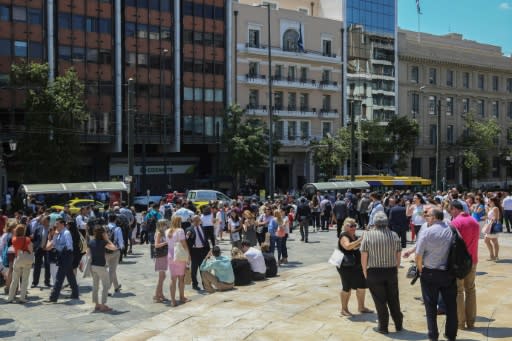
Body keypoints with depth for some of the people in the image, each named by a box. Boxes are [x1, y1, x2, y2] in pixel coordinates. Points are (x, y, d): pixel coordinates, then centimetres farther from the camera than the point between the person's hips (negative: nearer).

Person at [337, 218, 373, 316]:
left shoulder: (354, 237, 13)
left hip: (357, 266, 9)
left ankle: (361, 307, 27)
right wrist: (359, 240, -38)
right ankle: (344, 309, 14)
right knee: (347, 287, 1)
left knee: (362, 286, 12)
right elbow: (348, 246, -35)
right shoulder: (344, 236, -14)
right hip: (346, 267, -8)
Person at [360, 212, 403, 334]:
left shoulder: (368, 235, -9)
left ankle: (383, 327, 14)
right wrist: (395, 269, 16)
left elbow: (364, 256, -9)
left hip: (374, 272, -3)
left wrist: (365, 271, 4)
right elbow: (398, 256, 3)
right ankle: (398, 324, 26)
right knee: (393, 299, 16)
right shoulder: (394, 235, 0)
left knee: (380, 301, 7)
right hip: (391, 271, 3)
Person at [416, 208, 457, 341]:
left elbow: (419, 255, -12)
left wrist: (420, 269, 2)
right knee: (451, 305, 15)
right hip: (449, 273, 3)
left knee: (431, 305, 8)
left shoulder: (426, 232, -12)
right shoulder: (451, 231, -3)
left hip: (430, 273, -3)